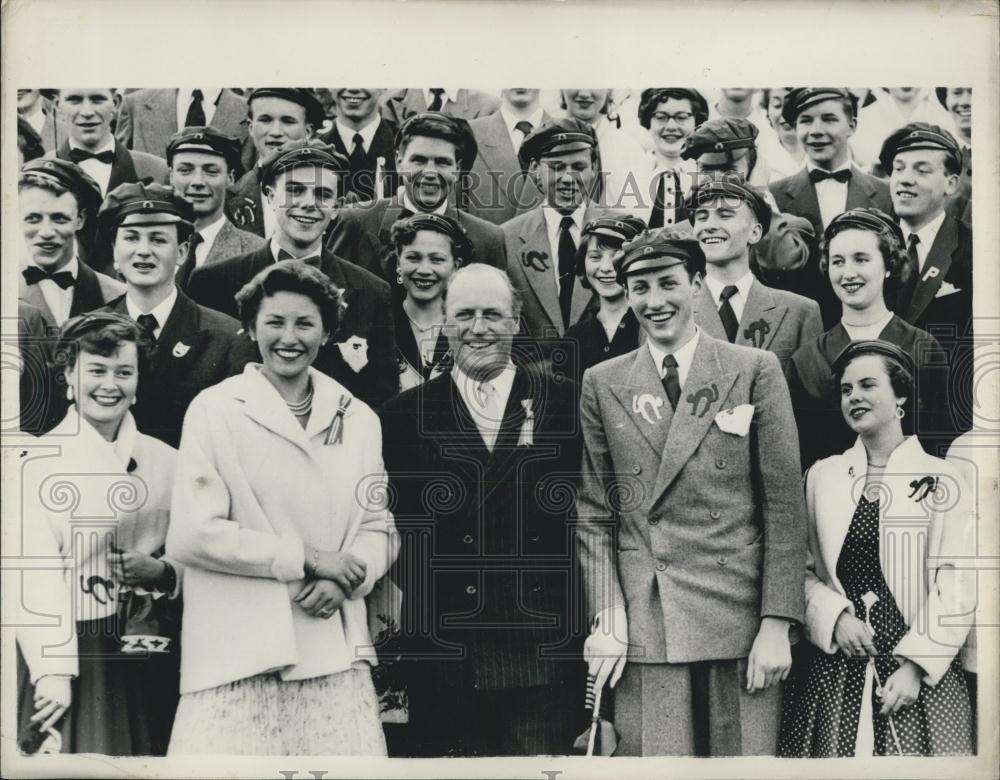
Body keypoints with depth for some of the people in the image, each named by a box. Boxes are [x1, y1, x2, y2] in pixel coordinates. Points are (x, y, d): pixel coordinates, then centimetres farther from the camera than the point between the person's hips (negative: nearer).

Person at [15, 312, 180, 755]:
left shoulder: (165, 461, 6)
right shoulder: (40, 460, -5)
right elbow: (36, 574, -12)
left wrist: (162, 572, -10)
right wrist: (52, 671, -20)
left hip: (146, 654, 3)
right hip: (68, 648, -3)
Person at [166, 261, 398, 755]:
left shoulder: (359, 418, 12)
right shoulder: (214, 410, 0)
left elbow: (378, 527, 11)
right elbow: (191, 534, -8)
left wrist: (343, 580, -9)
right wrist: (308, 560, -9)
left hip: (336, 654, 3)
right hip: (238, 656, -3)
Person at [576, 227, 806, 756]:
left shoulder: (755, 370, 3)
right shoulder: (602, 384, 8)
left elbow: (784, 507, 1)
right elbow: (594, 514, 8)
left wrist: (777, 625, -5)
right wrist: (607, 619, -2)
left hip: (740, 617, -1)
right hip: (644, 627, 1)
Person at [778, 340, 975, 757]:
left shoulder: (939, 478, -2)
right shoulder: (821, 476, 8)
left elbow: (956, 584, -6)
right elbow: (804, 570, 8)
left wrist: (916, 665, -12)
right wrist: (834, 617, -9)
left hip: (921, 675, -2)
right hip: (835, 673, 2)